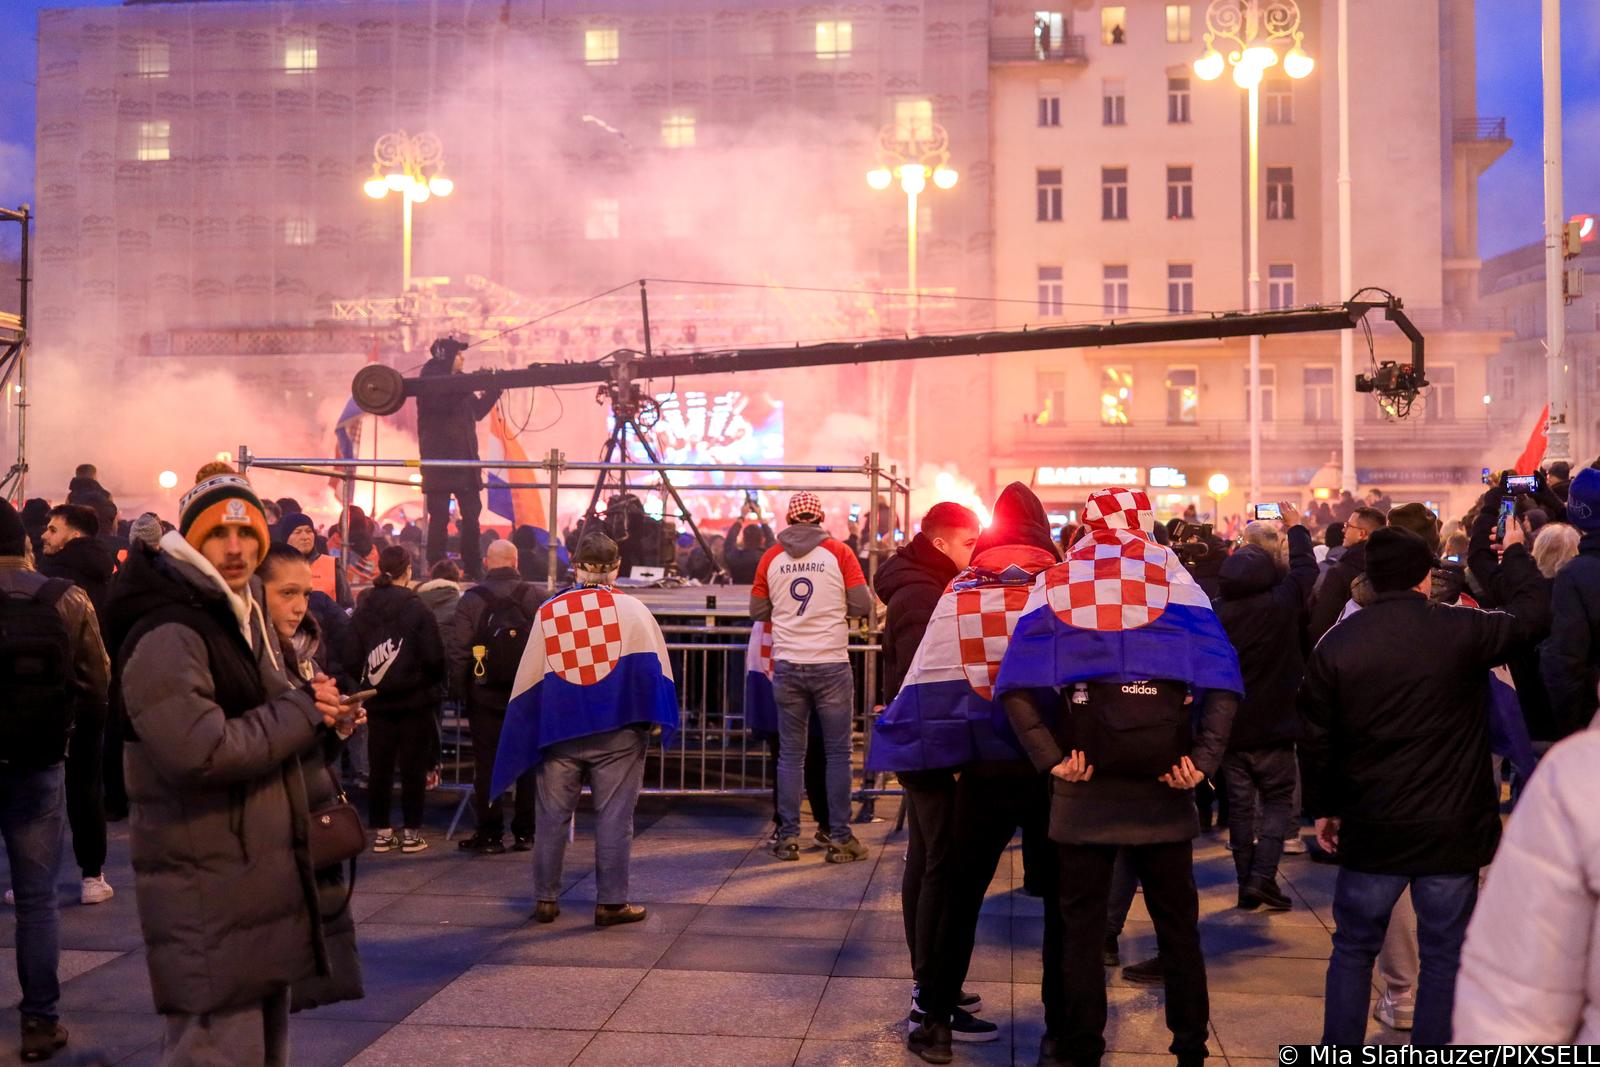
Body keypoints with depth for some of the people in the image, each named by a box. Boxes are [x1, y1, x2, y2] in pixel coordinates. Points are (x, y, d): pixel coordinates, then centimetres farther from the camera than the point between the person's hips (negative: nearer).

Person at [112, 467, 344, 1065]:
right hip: (208, 897, -10)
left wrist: (311, 706, 7)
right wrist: (303, 711, -16)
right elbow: (201, 752, -27)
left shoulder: (240, 620, 16)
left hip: (260, 875, 10)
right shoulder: (167, 635, -16)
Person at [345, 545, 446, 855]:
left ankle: (380, 832, 15)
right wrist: (433, 682, 7)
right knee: (413, 768, 5)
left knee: (379, 768, 10)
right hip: (415, 700, -3)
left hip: (378, 702, 4)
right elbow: (434, 657, -12)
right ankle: (411, 833, 9)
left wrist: (368, 682, 14)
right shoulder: (416, 608, -12)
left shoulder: (364, 609, -1)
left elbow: (351, 659, -2)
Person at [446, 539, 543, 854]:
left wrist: (463, 690, 1)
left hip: (485, 697, -1)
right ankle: (525, 833, 14)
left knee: (486, 764, 6)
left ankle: (490, 834, 7)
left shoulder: (471, 599, -7)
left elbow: (456, 650, -9)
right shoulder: (536, 597, -5)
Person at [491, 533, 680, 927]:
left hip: (560, 731, 2)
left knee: (552, 816, 11)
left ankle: (545, 899, 16)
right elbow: (654, 668, -5)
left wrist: (532, 734, 14)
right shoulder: (631, 609, -2)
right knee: (614, 816, 3)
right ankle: (611, 902, 5)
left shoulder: (548, 612, 4)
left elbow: (528, 680, 6)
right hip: (617, 731, -2)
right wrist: (656, 719, -1)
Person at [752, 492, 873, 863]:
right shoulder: (839, 553, -4)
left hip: (788, 665, 2)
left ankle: (788, 837, 11)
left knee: (790, 754, 9)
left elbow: (757, 611, 10)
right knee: (838, 753, 5)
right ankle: (840, 838, 6)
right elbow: (863, 605, -3)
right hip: (831, 665, -2)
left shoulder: (771, 558, 3)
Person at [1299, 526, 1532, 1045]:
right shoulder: (1461, 630, -10)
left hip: (1372, 828, 2)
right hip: (1452, 827, -1)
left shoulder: (1336, 643, -5)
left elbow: (1315, 740, 0)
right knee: (1444, 956, 10)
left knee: (1353, 949, 16)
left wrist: (1321, 808, 12)